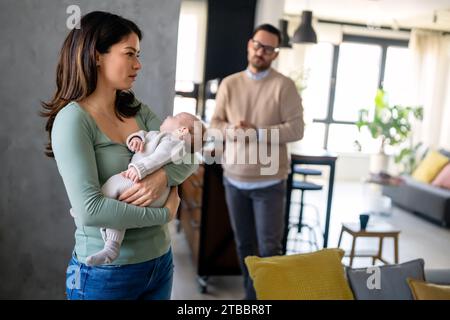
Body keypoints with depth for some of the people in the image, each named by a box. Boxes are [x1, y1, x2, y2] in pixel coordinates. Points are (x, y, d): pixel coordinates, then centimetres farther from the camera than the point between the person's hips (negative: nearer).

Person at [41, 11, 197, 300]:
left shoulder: (136, 110, 4)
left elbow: (189, 157, 0)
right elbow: (89, 209, -24)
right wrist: (165, 213, -16)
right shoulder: (73, 119, -16)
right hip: (106, 272, -6)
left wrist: (164, 176, -20)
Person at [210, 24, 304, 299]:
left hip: (269, 181, -4)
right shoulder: (229, 83, 6)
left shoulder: (284, 86, -6)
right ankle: (251, 294, 30)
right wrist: (231, 130, -16)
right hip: (234, 178, 4)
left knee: (269, 248, 2)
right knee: (244, 245, 14)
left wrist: (256, 132, -20)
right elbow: (215, 123, 6)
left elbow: (296, 129, -12)